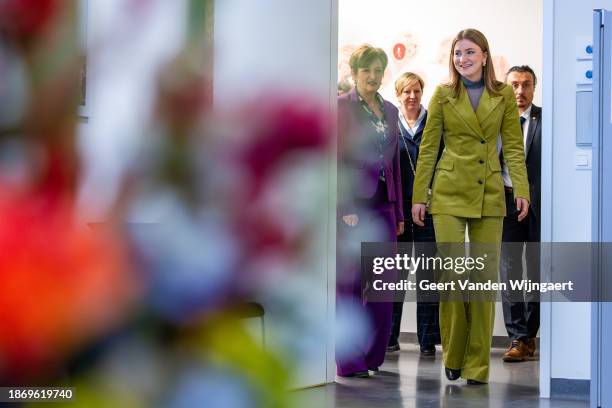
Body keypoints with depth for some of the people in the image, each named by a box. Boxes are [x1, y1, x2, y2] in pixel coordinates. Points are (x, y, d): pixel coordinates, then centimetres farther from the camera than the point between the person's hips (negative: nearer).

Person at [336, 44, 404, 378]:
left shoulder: (390, 111, 15)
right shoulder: (341, 107, -3)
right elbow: (335, 160, -8)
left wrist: (399, 213, 13)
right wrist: (345, 209, -15)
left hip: (383, 204, 6)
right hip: (352, 204, -6)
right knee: (350, 282, -2)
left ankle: (373, 357, 14)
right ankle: (350, 361, 3)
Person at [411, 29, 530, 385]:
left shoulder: (504, 95, 5)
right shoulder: (443, 95, 4)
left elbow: (513, 147, 4)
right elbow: (428, 148, 4)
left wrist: (522, 190, -7)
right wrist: (419, 196, 1)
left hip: (489, 195, 1)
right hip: (449, 193, -1)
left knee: (485, 276, 0)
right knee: (451, 272, -6)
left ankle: (477, 365, 7)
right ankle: (453, 357, 10)